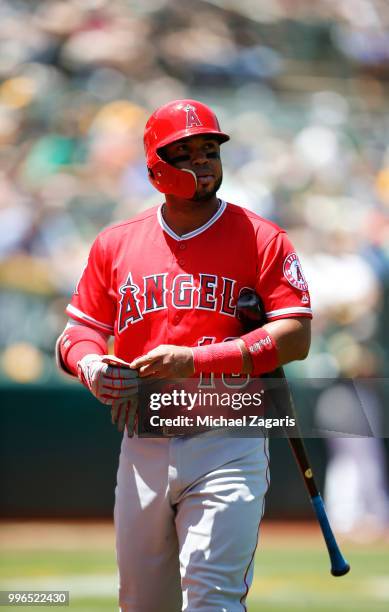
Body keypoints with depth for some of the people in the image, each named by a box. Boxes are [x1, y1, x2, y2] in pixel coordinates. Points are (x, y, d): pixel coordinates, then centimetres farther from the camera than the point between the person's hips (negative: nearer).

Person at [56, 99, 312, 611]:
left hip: (229, 448, -4)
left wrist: (196, 361, -18)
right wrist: (90, 366, -9)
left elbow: (296, 337, -8)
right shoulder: (115, 244, 12)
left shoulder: (261, 239, 1)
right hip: (142, 449, 4)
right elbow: (79, 332, 16)